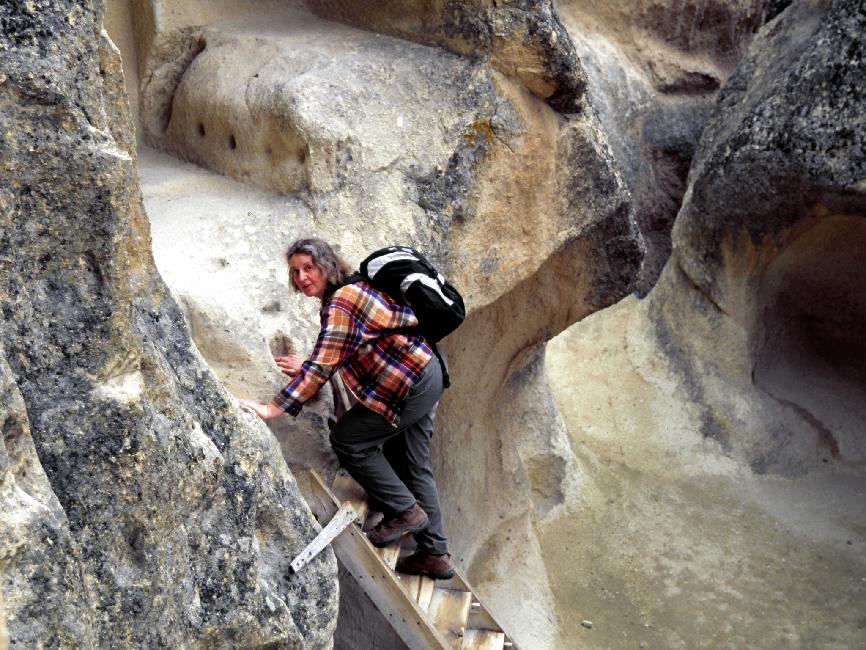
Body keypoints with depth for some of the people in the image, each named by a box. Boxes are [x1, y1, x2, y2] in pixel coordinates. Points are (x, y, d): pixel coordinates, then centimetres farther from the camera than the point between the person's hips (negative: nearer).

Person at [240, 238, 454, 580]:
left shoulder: (341, 302, -20)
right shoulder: (350, 290, 11)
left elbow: (321, 368, -26)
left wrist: (272, 409, -27)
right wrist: (308, 368, 18)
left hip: (411, 386, -10)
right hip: (426, 375, 10)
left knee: (347, 439, -4)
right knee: (412, 466, 15)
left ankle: (404, 511, 5)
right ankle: (435, 555, 21)